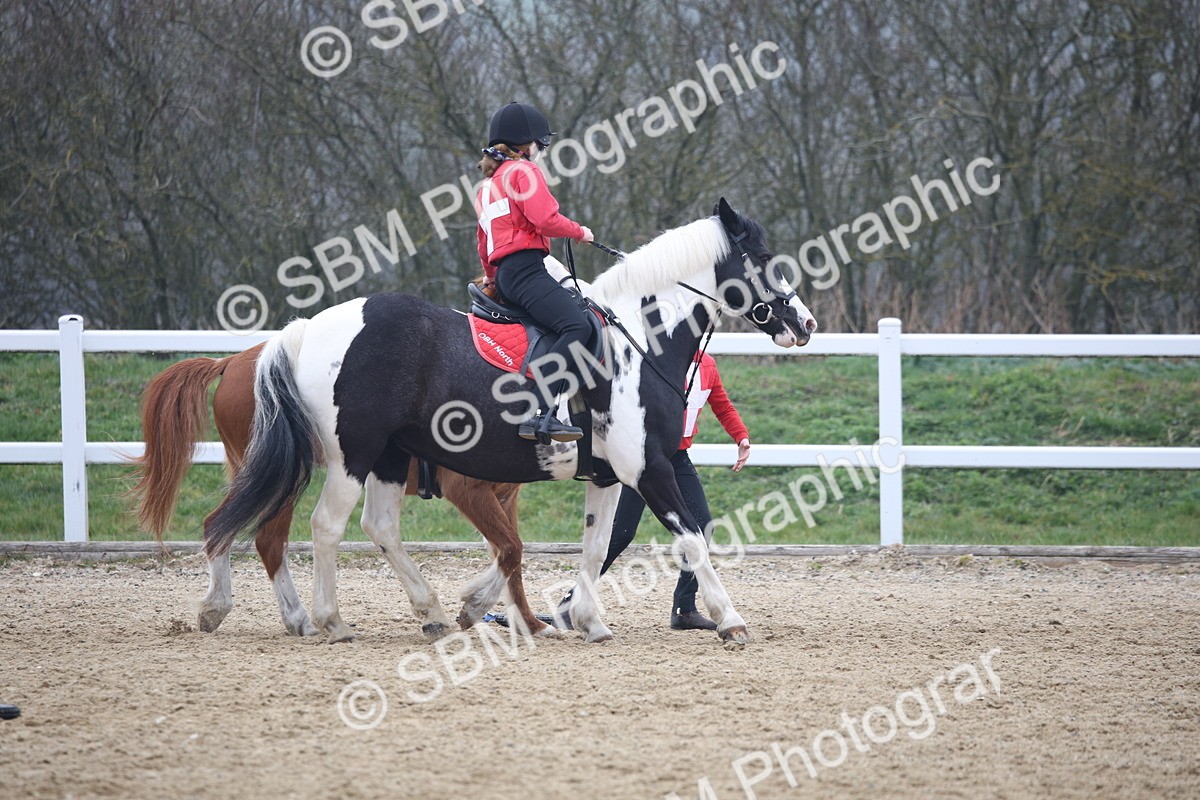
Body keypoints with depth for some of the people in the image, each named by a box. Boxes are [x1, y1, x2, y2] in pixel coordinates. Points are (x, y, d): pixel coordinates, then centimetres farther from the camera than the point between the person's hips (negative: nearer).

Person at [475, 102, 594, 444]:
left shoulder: (486, 186, 27)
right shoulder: (523, 171, -2)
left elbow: (484, 244, 35)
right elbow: (546, 219, -15)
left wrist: (491, 276, 50)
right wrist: (579, 232, 2)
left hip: (503, 274, 11)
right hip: (525, 269, -11)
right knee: (577, 327, -26)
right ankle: (541, 415, -41)